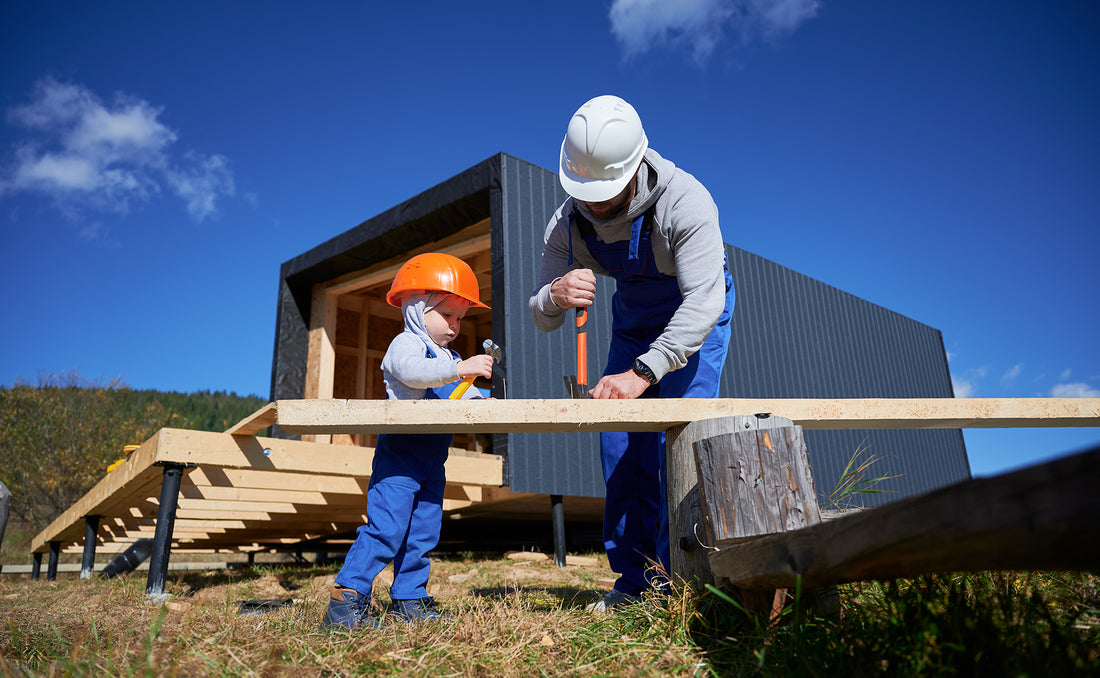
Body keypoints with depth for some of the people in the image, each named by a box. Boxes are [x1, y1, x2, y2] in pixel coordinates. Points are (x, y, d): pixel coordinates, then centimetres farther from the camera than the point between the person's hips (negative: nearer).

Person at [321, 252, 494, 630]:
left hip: (432, 460, 9)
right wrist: (460, 369, -37)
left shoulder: (448, 359, 23)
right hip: (400, 453, -9)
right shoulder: (405, 344, -6)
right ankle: (345, 600, -8)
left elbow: (463, 398, 22)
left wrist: (479, 401, 0)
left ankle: (409, 600, 20)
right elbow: (412, 371, -28)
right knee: (385, 528, -14)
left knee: (423, 532, 11)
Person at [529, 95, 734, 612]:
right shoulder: (566, 224, -19)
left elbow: (704, 302, -41)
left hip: (696, 317, -4)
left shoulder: (685, 201, -34)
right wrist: (556, 295, -41)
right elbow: (542, 318, -15)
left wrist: (641, 374, -51)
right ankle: (638, 578, 5)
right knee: (620, 439, -4)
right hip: (632, 321, 5)